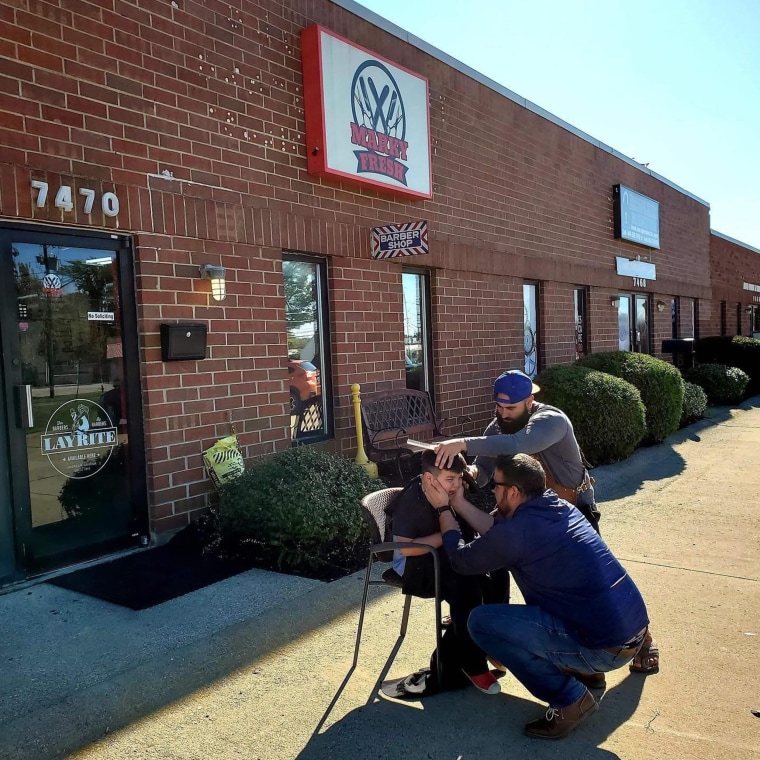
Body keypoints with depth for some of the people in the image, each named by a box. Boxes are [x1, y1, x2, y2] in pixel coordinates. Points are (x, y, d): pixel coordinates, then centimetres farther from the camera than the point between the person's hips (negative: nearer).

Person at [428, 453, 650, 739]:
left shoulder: (517, 530, -17)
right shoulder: (558, 506, 6)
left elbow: (461, 560, 0)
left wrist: (443, 509, 10)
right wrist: (459, 502, 19)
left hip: (605, 648, -9)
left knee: (480, 620, -7)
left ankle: (569, 699, 0)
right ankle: (586, 671, 24)